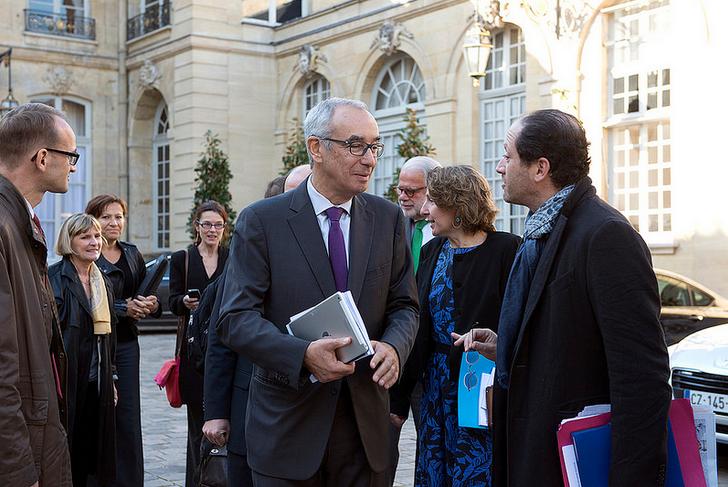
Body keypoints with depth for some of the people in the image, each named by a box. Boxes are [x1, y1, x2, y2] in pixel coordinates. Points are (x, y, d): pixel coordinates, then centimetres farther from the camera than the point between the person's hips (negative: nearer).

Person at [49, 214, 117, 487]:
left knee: (91, 450, 10)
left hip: (97, 383, 6)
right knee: (67, 453, 0)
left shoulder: (102, 281, 14)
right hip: (67, 381, -6)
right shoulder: (55, 278, -9)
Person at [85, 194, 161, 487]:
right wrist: (123, 308, -20)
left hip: (126, 343, 5)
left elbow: (145, 296, 17)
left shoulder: (133, 255, 13)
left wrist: (152, 305, -5)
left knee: (128, 417, 4)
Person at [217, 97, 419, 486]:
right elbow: (235, 318, -11)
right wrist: (303, 355, -26)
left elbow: (404, 304, 8)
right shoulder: (261, 221, -6)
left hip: (365, 423, 3)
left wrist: (394, 346, -14)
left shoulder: (388, 217, 5)